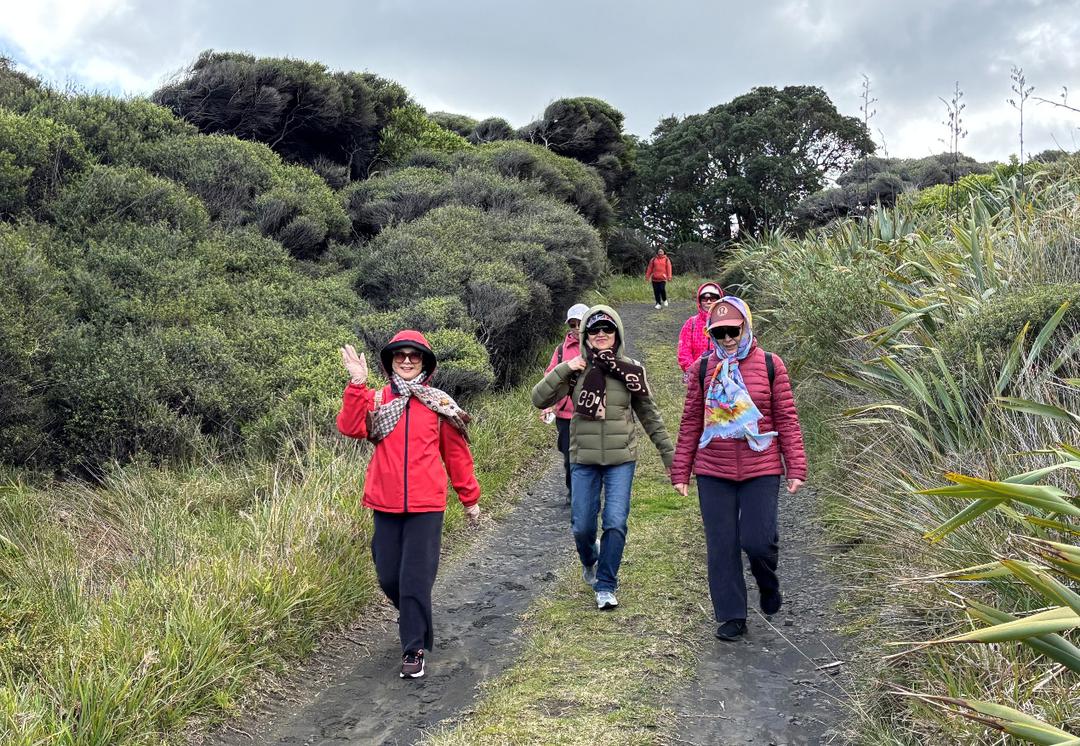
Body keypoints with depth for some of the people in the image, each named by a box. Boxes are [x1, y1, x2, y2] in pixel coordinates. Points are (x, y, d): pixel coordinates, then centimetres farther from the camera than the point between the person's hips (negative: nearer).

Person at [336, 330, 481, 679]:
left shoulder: (439, 404, 2)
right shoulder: (376, 400, 4)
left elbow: (456, 453, 7)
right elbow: (350, 428, -15)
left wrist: (469, 498, 12)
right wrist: (357, 385, -24)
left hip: (426, 506, -2)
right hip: (386, 505, 2)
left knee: (416, 578, -3)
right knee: (388, 577, 11)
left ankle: (414, 649, 11)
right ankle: (413, 619, 41)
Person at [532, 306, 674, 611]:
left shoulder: (630, 370, 1)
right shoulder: (576, 370, 0)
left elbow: (649, 414, 9)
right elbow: (539, 399, -6)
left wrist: (668, 452, 9)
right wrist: (563, 369, -17)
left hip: (621, 459, 0)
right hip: (584, 459, 1)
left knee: (616, 522, -7)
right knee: (582, 526, 6)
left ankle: (606, 586, 8)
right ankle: (589, 562, 39)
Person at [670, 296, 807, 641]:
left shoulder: (770, 365, 0)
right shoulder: (703, 369, 4)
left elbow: (787, 419, 2)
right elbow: (690, 423, 7)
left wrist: (796, 468, -2)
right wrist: (681, 471, 6)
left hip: (761, 471, -2)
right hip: (713, 473, 2)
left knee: (757, 540, -7)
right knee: (721, 547, 5)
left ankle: (768, 584, 28)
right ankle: (732, 616, 19)